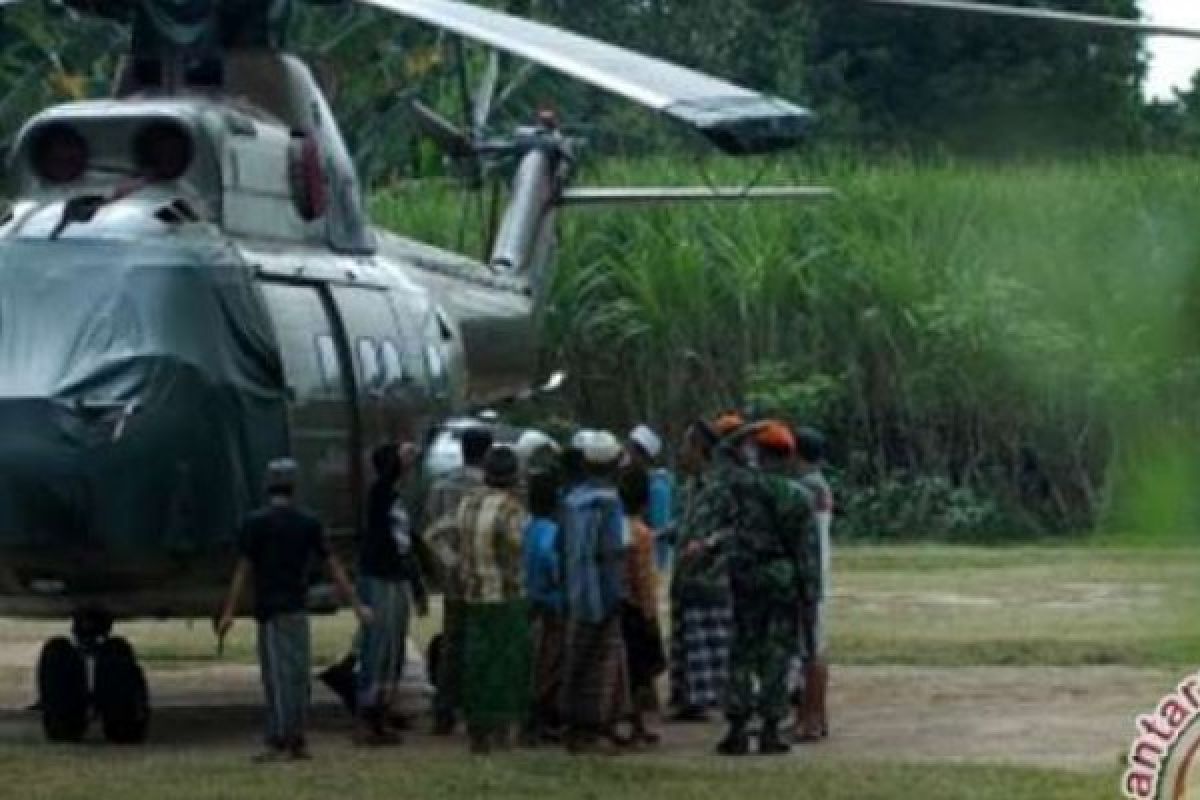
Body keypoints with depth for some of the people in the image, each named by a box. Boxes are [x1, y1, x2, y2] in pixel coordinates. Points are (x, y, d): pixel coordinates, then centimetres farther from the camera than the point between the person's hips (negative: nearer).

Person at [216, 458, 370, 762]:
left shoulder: (255, 524, -5)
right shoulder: (308, 523, 6)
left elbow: (243, 571, -9)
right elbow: (334, 567, 6)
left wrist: (229, 612, -8)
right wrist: (356, 605, 10)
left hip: (271, 611, -4)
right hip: (298, 608, 4)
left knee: (279, 675, -6)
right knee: (298, 674, 9)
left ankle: (279, 742, -9)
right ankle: (297, 742, 12)